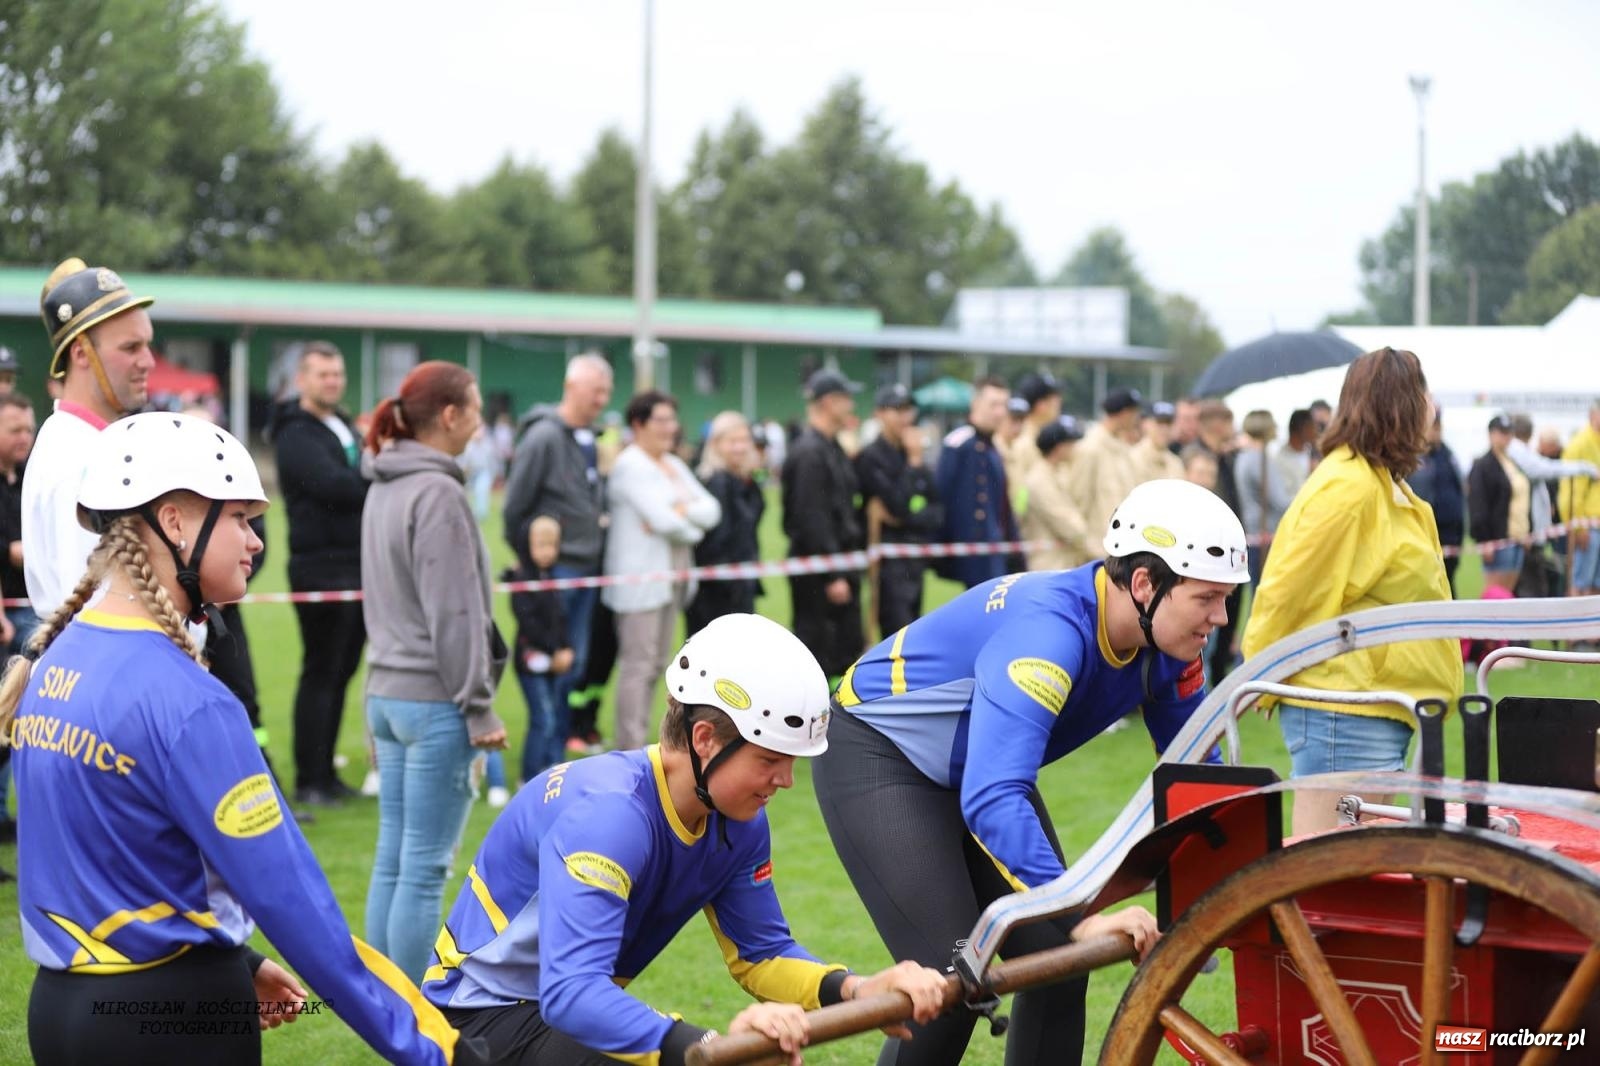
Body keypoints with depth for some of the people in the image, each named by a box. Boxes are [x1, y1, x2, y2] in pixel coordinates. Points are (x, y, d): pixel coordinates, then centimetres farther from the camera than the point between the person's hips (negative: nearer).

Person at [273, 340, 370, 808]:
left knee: (341, 674, 11)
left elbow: (360, 484, 17)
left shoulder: (347, 429, 20)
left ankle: (326, 773, 18)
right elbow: (332, 485, -22)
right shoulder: (296, 435, -8)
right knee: (320, 675, -4)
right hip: (322, 569, -8)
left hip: (359, 567, 8)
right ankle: (309, 781, 1)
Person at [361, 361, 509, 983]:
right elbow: (453, 613, -16)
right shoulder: (438, 493, -14)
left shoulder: (384, 491, 14)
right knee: (424, 869, -4)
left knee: (392, 861, 11)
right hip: (434, 698, -9)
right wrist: (478, 709, -12)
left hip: (387, 692, 9)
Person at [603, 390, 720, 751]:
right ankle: (631, 751, -8)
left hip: (672, 579, 9)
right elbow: (663, 520, -19)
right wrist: (692, 530, 0)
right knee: (638, 665, -9)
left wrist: (680, 512, -11)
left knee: (656, 665, 11)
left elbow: (711, 510, 8)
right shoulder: (630, 466, -10)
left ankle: (640, 742, 16)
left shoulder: (674, 465, 17)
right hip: (640, 580, -9)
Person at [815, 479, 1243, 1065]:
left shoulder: (1166, 649, -12)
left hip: (979, 768, 8)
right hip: (877, 758, -8)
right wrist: (1085, 915, -50)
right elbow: (991, 799, -46)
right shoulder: (1049, 630, -37)